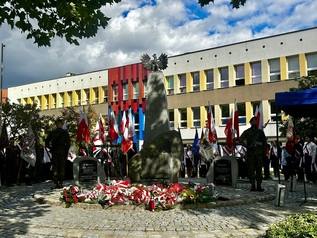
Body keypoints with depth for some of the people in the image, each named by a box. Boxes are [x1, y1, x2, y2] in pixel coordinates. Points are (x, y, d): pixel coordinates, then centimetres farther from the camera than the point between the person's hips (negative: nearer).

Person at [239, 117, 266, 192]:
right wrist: (247, 146, -10)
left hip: (259, 153, 2)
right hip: (250, 153, -1)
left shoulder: (260, 132, 15)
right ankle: (253, 185, 2)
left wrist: (264, 152, 4)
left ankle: (259, 186, 6)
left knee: (259, 170, 1)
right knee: (251, 170, -2)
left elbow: (264, 143, 15)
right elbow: (240, 140, 3)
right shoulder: (247, 132, 10)